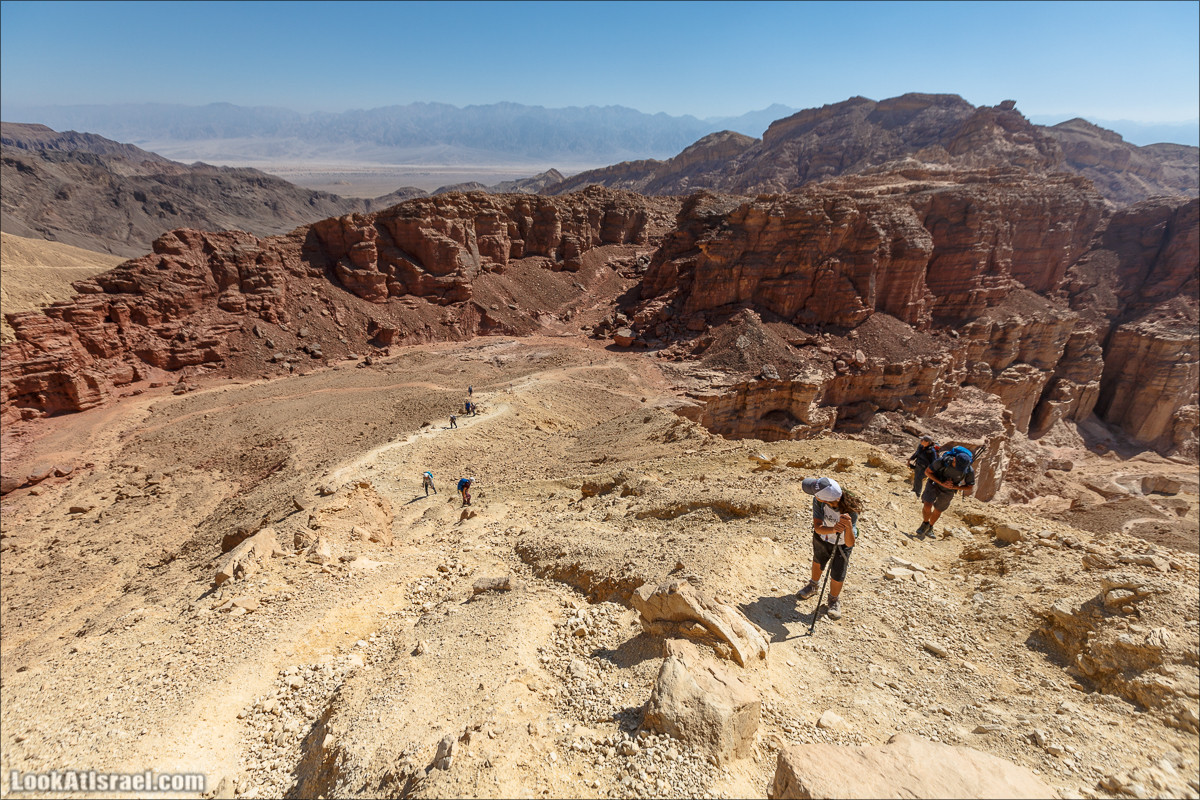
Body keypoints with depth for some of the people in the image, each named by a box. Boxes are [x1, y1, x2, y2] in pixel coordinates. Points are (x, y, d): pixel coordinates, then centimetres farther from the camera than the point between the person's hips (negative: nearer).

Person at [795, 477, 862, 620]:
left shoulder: (851, 510, -40)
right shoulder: (818, 501, -35)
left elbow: (850, 543, -42)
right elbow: (818, 527, -40)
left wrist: (849, 526, -62)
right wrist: (833, 529, -61)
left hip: (842, 544, -3)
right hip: (822, 537, 3)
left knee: (837, 575, 2)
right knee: (818, 562, 26)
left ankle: (834, 600, 36)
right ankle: (814, 585, 57)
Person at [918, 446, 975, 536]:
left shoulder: (969, 470, -29)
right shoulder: (942, 461, -35)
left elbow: (970, 487, -12)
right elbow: (927, 471, -20)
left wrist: (954, 487, -28)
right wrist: (942, 483, -30)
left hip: (948, 491, 2)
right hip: (934, 484, -2)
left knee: (937, 511, 16)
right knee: (927, 506, -17)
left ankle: (930, 526, 45)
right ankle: (925, 524, 12)